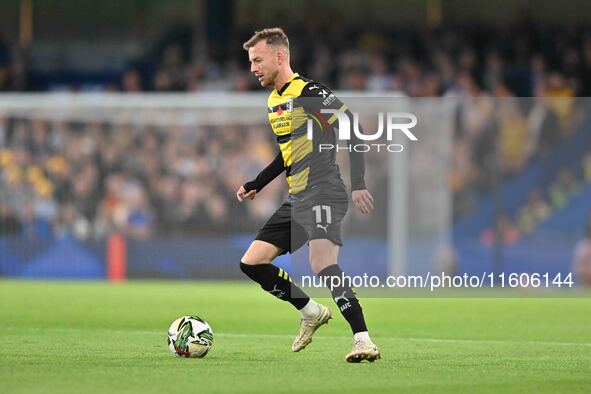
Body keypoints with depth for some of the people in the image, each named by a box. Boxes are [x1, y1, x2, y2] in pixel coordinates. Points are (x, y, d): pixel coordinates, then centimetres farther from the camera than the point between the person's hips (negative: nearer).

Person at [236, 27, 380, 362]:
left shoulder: (308, 93, -12)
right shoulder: (274, 101, 16)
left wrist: (358, 184, -24)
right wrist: (256, 185, 26)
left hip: (323, 193, -10)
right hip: (297, 200, 10)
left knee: (322, 263, -28)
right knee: (252, 263, 8)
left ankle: (363, 340, -29)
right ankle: (312, 313, 22)